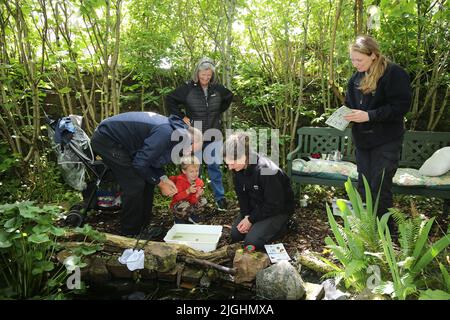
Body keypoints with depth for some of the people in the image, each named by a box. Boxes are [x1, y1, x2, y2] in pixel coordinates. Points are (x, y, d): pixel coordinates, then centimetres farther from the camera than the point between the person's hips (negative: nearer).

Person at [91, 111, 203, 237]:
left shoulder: (173, 128, 0)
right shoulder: (165, 133, -30)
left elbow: (151, 156, 10)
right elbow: (140, 163, -25)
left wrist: (164, 178, -3)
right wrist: (160, 183, -11)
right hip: (105, 140, -10)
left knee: (148, 180, 8)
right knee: (135, 185, -11)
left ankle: (143, 226, 21)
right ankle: (129, 234, 4)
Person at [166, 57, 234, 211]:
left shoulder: (217, 88, 1)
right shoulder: (188, 88, -8)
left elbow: (229, 97, 21)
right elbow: (169, 99, 0)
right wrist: (181, 116, -4)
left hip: (213, 135, 2)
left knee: (214, 166, 7)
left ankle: (220, 198, 18)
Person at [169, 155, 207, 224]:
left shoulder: (198, 182, -7)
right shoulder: (180, 181, -19)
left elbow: (193, 200, -7)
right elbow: (177, 197, -28)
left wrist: (198, 195, -28)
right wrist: (188, 191, -39)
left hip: (191, 204, 5)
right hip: (178, 205, -5)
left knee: (203, 200, -13)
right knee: (185, 205, -36)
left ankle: (192, 217, 7)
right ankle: (178, 219, -6)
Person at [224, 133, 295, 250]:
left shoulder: (268, 171, -34)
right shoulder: (237, 169, -12)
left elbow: (274, 205, -25)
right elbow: (242, 195, 1)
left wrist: (251, 219, -20)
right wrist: (246, 216, -12)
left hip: (278, 210, -7)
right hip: (254, 207, 7)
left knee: (252, 242, -18)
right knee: (235, 235, -2)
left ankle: (280, 226, 5)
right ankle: (261, 225, 17)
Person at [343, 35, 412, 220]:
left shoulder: (394, 74, -12)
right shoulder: (356, 77, 9)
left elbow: (401, 106, -17)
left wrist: (369, 115, -24)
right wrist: (345, 115, -4)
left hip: (386, 142, -6)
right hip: (362, 141, 6)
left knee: (380, 189, -3)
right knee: (363, 187, 12)